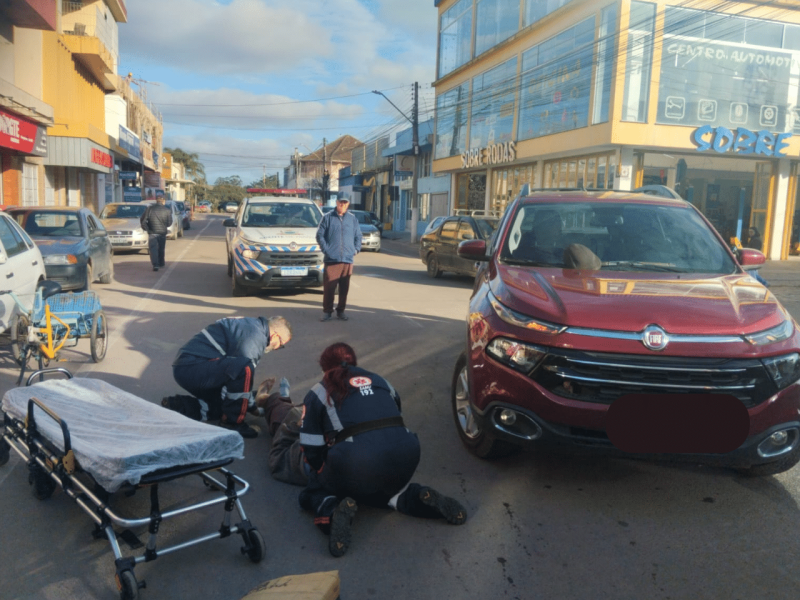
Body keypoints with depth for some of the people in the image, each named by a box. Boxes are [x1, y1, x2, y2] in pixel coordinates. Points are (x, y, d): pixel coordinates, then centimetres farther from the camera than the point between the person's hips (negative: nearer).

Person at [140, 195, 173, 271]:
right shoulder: (167, 210, -2)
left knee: (153, 248, -3)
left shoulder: (150, 208, -2)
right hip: (162, 232, 1)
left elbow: (143, 220, -3)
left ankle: (155, 265, -18)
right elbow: (169, 223, 2)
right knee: (161, 249, 18)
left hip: (152, 232, -1)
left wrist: (146, 228, 7)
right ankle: (161, 263, 30)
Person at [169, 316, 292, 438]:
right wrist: (253, 405, -1)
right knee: (245, 368, -26)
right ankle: (232, 422, -14)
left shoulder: (250, 326, 18)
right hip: (191, 369, -11)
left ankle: (176, 406, 17)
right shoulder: (255, 336, -15)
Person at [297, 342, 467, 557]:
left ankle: (335, 510, -9)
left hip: (355, 463, -4)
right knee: (384, 486, 36)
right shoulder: (379, 381, 26)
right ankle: (417, 498, 8)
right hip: (405, 456, 4)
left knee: (313, 493, 23)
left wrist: (325, 473, 32)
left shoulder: (317, 394, 16)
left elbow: (311, 449, 11)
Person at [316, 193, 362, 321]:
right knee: (328, 287, -4)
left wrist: (356, 249, 5)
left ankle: (341, 311, 19)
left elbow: (358, 236, 18)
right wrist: (325, 249, -7)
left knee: (344, 288, 7)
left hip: (348, 259, 3)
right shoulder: (328, 217, 3)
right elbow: (320, 235, 2)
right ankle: (327, 312, 6)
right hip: (331, 259, -2)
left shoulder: (352, 218, 11)